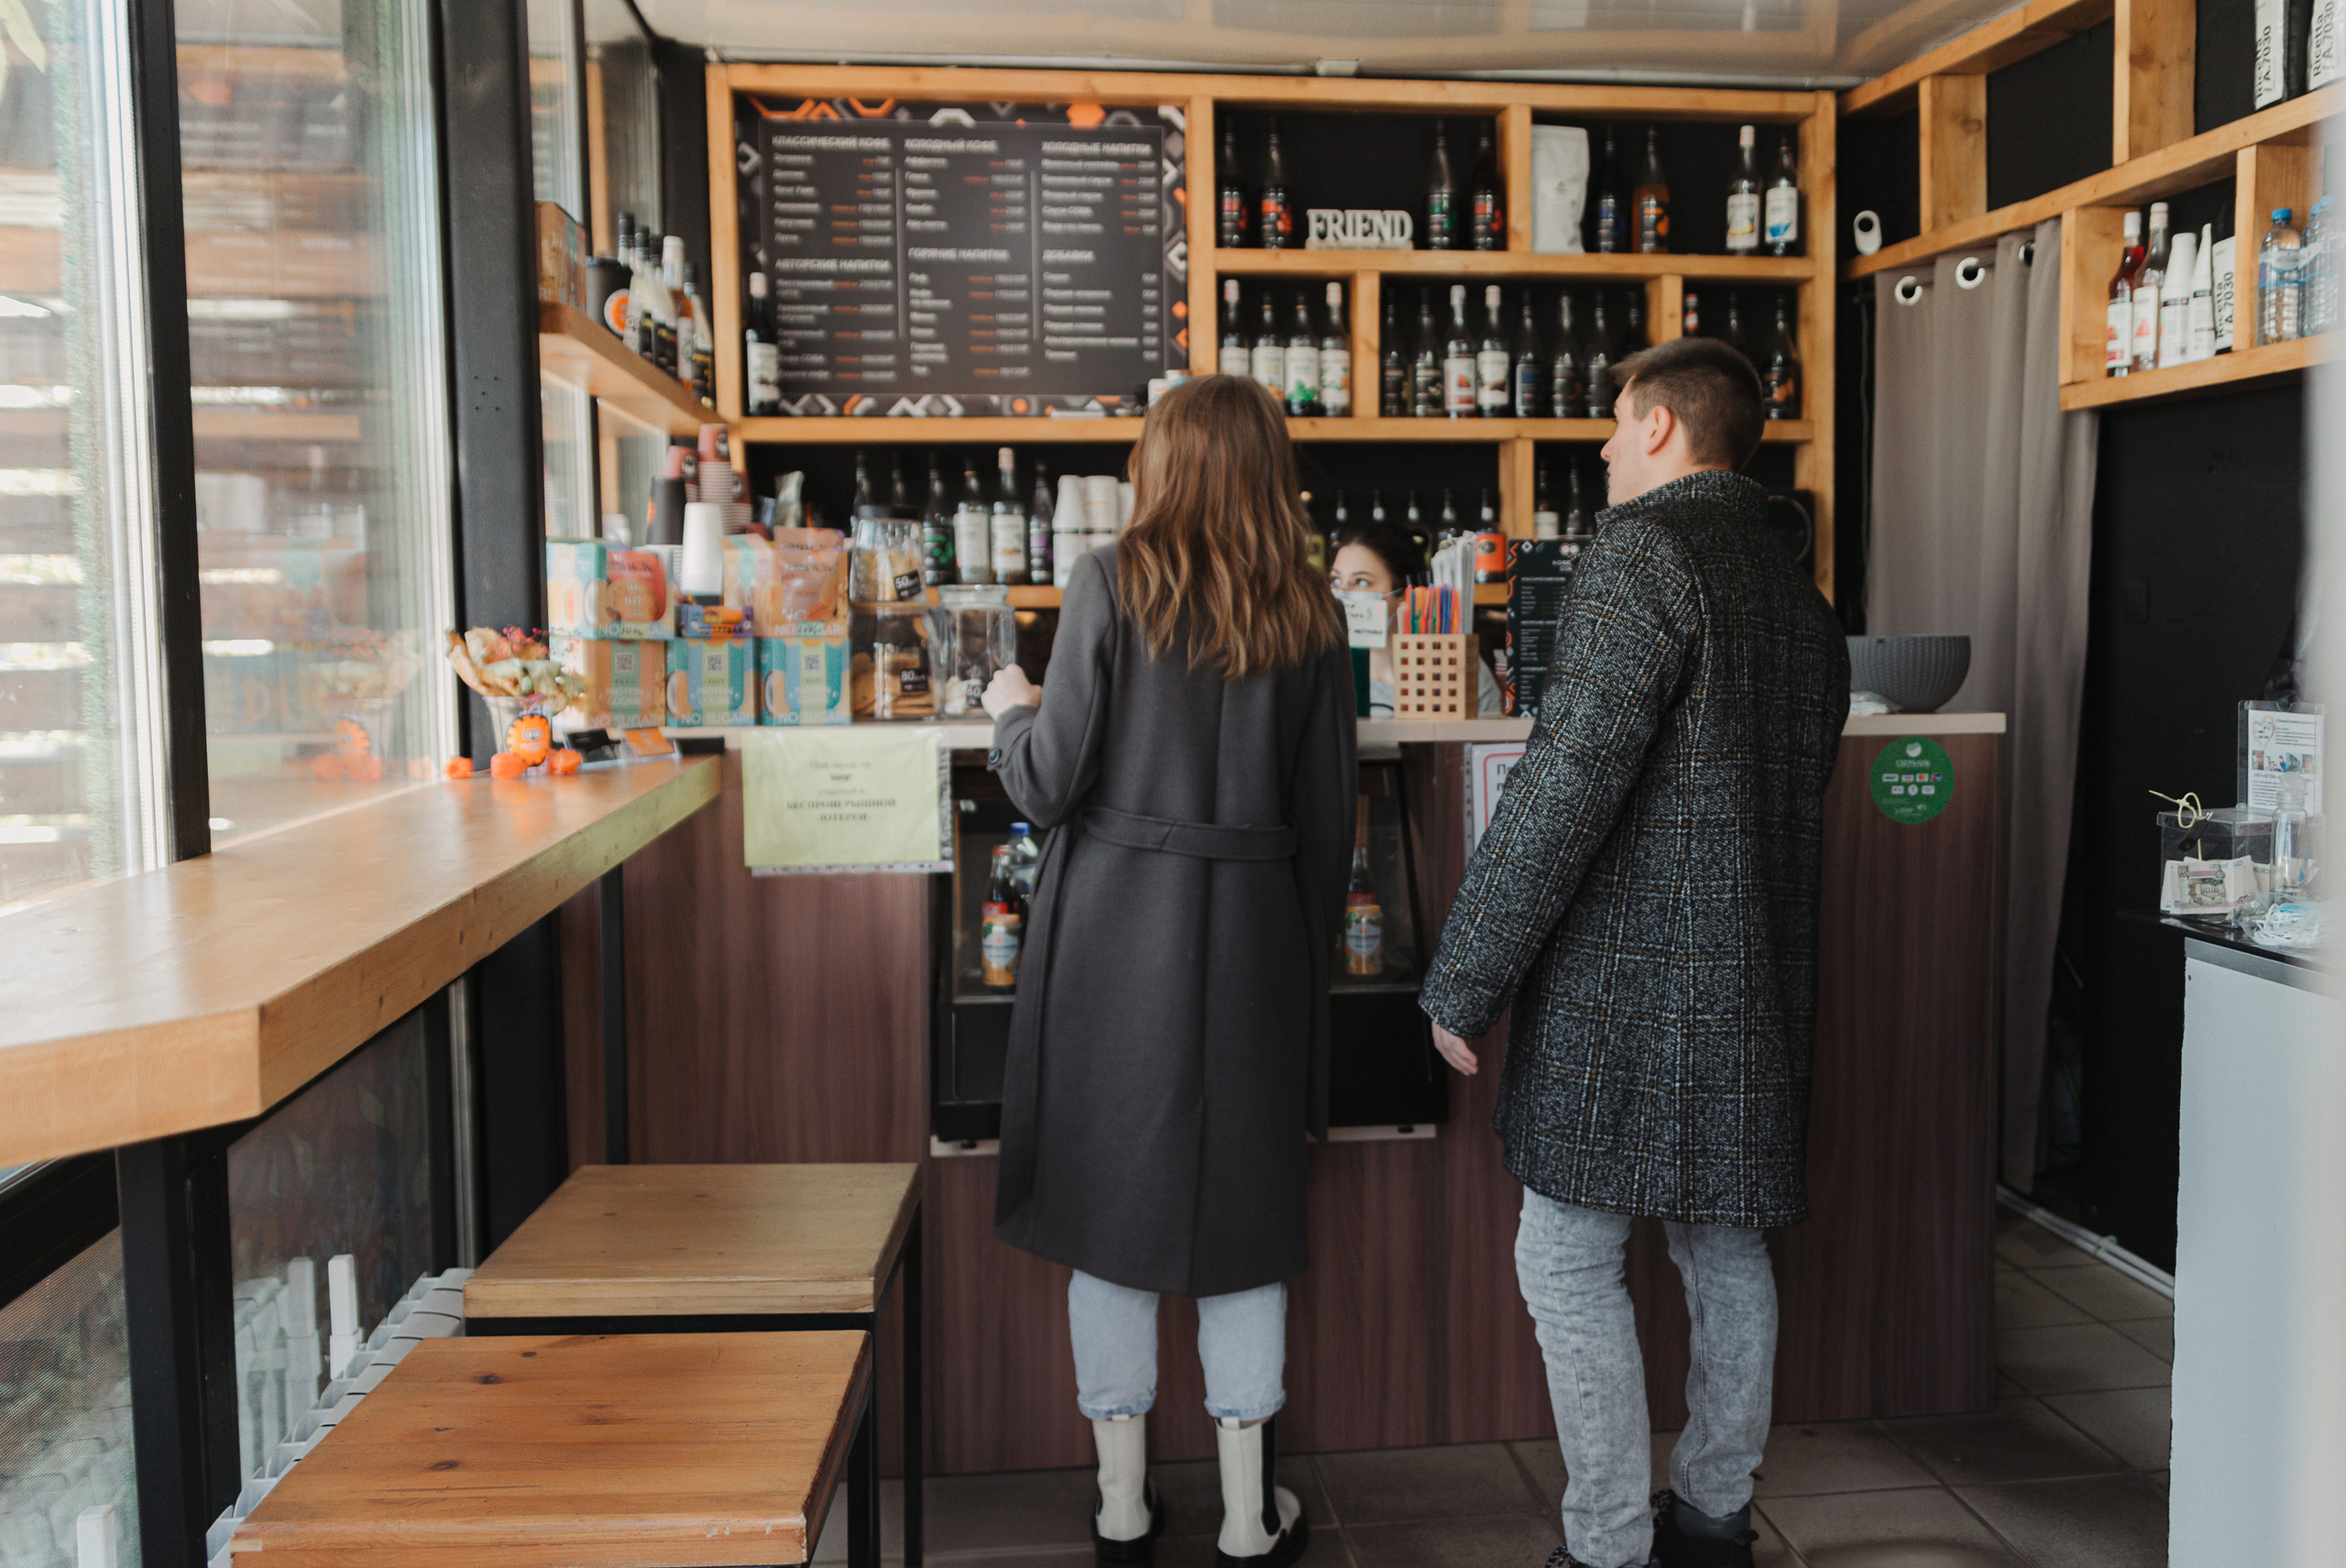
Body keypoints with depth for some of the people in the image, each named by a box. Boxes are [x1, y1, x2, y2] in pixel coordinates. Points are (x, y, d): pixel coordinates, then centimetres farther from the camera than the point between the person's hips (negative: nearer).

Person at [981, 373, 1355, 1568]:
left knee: (1112, 1198, 10)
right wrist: (1311, 955, 17)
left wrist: (1012, 713, 13)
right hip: (1255, 931, 3)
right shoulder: (1308, 614, 4)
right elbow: (1327, 813, 6)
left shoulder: (1113, 583, -6)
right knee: (1242, 1200, 12)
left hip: (1117, 922, -2)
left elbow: (1050, 785, -8)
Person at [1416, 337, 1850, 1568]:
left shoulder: (1641, 556, -13)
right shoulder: (1798, 596, 14)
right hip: (1757, 989, 9)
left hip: (1626, 986, -9)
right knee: (1724, 1251, 18)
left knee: (1567, 1262, 1)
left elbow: (1566, 784, -21)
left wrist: (1463, 982, -16)